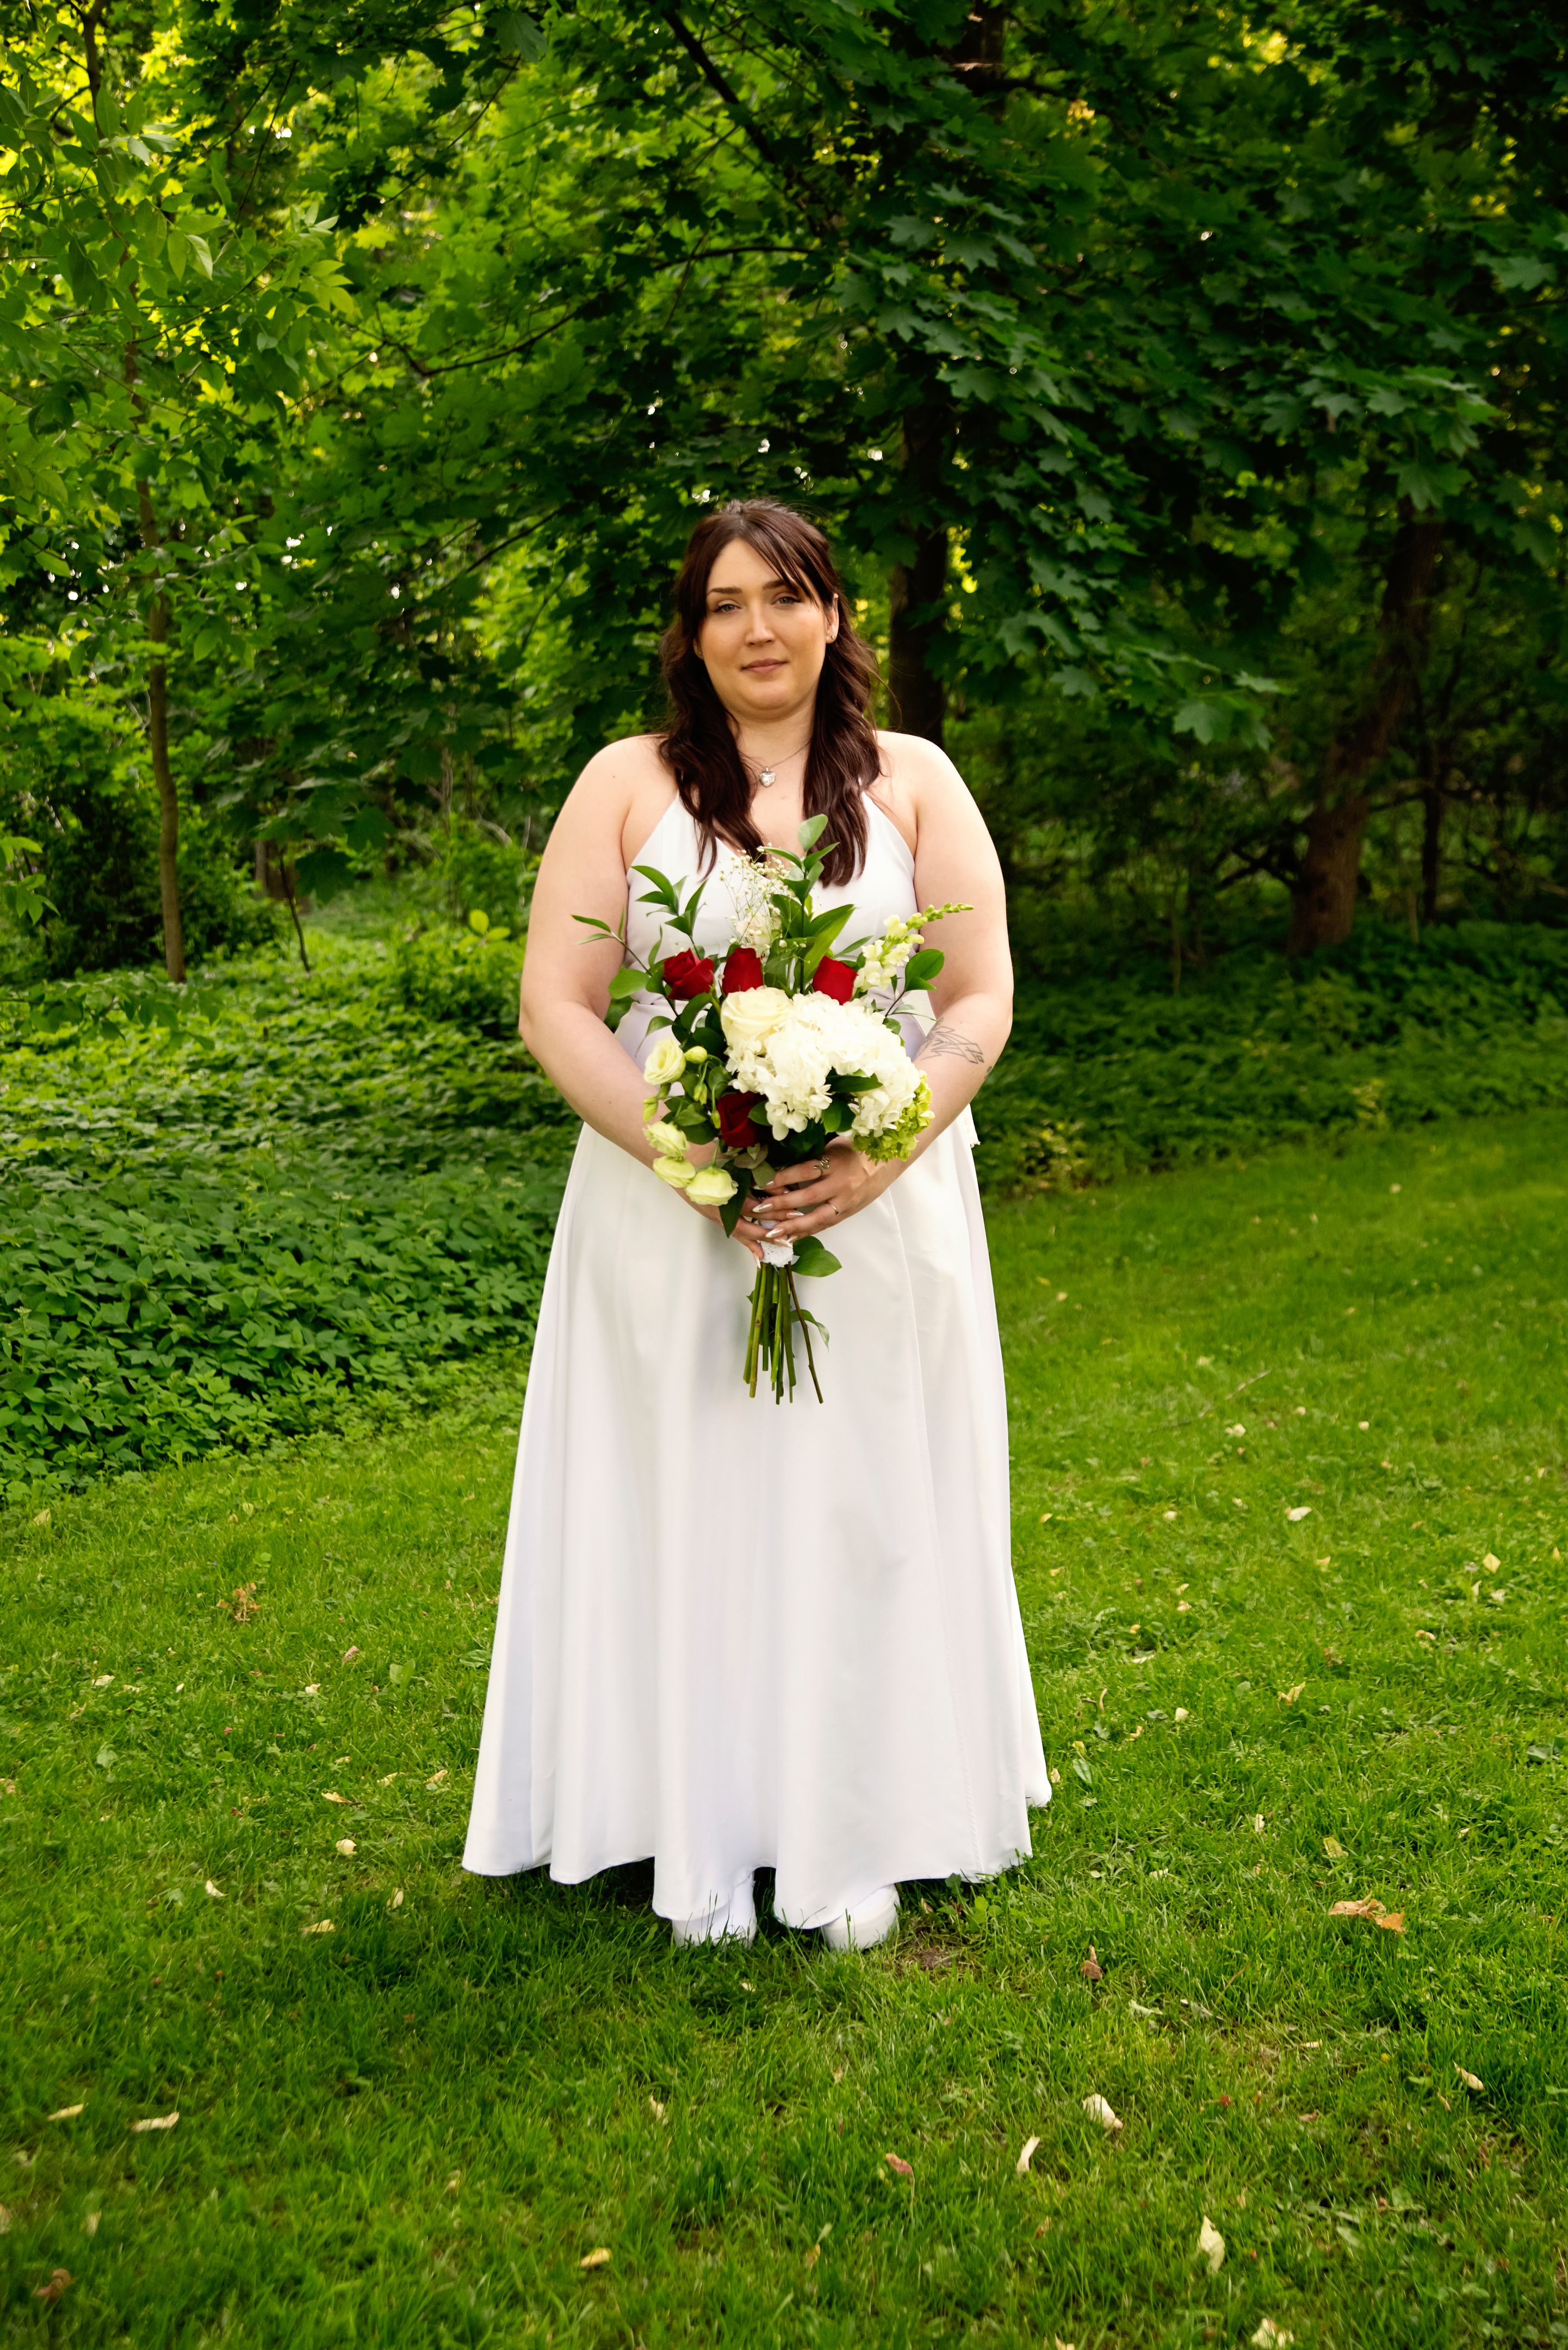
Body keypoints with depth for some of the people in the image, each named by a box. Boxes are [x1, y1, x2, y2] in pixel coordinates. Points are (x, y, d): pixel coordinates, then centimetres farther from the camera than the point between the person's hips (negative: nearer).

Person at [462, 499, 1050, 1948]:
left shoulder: (914, 781, 6)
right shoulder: (627, 784, 3)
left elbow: (982, 1001, 0)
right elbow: (555, 1010, -3)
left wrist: (878, 1153, -17)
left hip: (882, 1215, 1)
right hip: (669, 1219, 0)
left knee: (865, 1514, 7)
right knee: (690, 1512, 6)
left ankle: (860, 1839, 23)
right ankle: (704, 1841, 22)